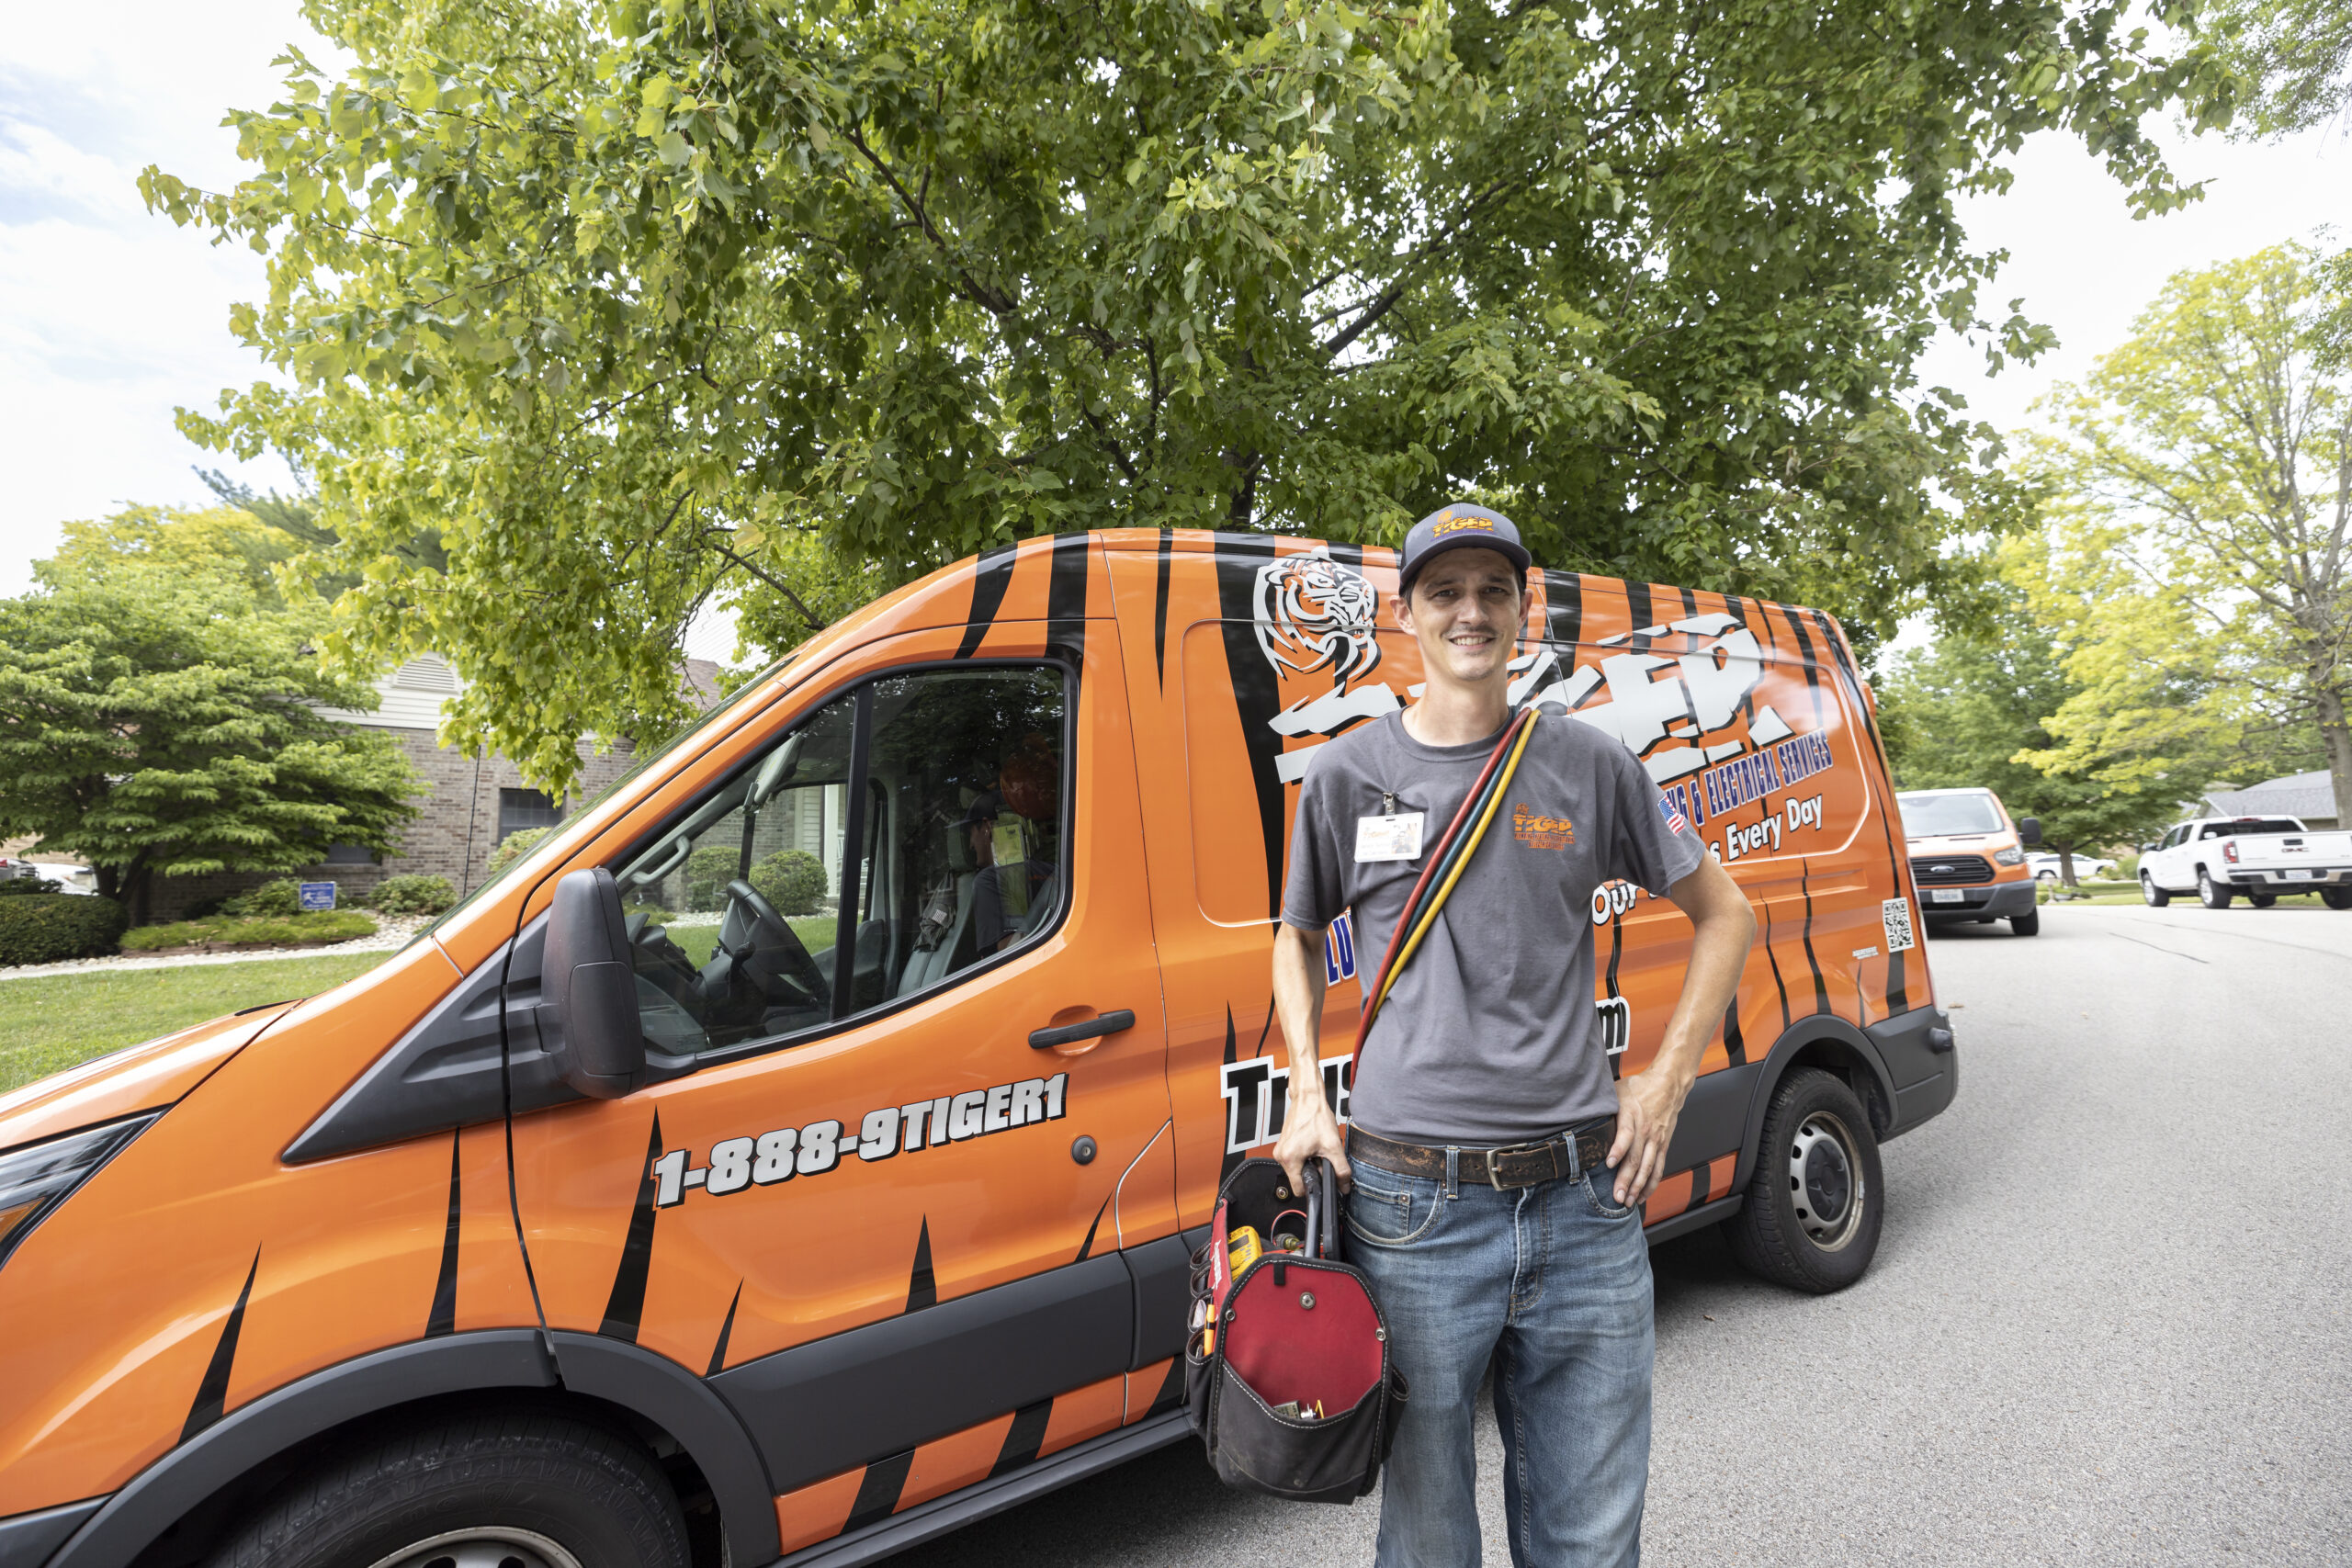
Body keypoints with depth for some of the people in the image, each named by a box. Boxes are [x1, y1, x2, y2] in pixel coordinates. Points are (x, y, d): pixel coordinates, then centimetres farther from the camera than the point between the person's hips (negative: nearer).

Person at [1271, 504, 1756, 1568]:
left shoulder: (1590, 765, 3)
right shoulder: (1347, 775, 1)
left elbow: (1723, 913, 13)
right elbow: (1298, 937, 15)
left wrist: (1666, 1081, 5)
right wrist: (1306, 1088, 2)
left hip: (1585, 1203, 1)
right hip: (1410, 1206, -1)